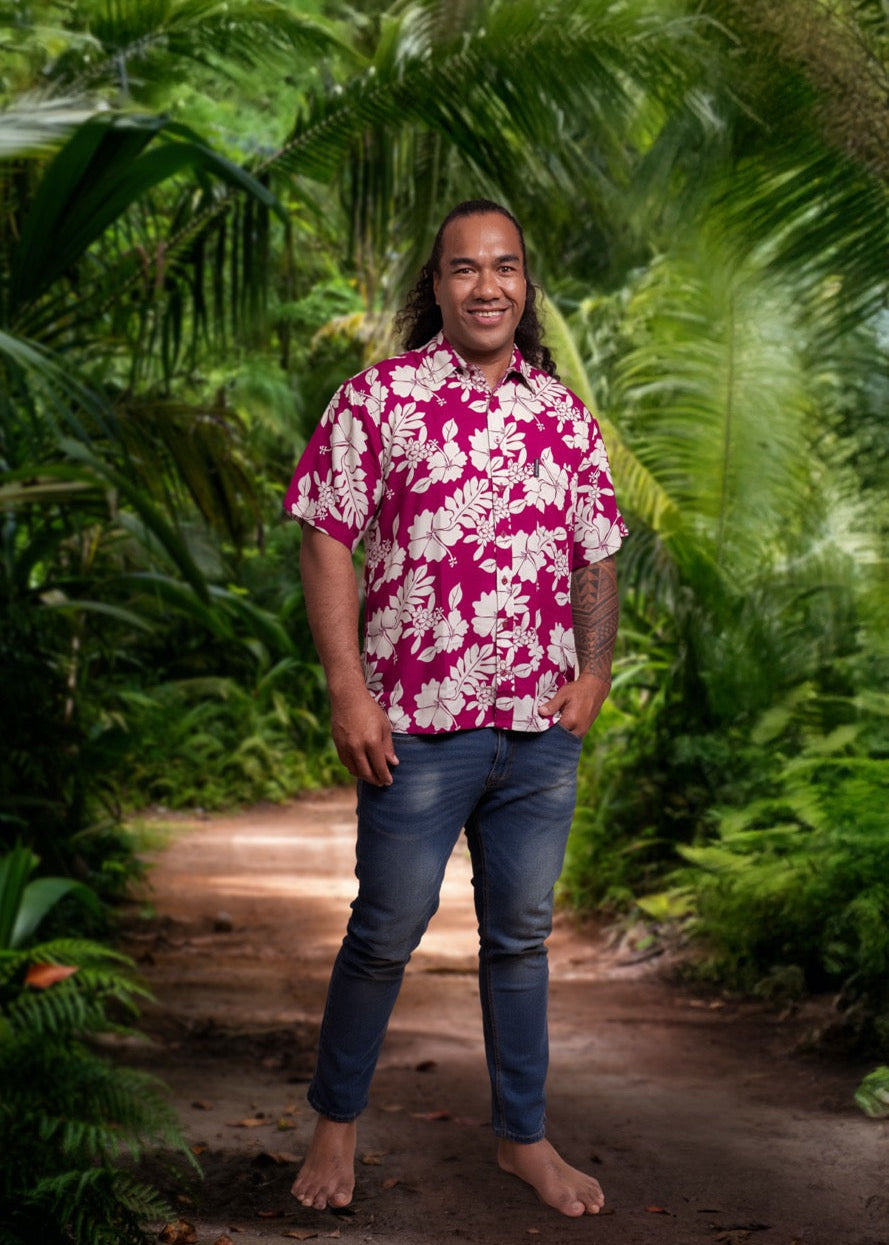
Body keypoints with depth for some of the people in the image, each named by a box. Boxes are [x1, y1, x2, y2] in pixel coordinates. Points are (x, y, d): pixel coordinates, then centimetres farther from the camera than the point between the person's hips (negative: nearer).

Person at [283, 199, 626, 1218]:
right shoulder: (377, 400, -4)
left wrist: (594, 673, -1)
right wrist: (349, 691, -13)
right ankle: (336, 1120, 25)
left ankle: (523, 1136, 27)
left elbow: (595, 561, 15)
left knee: (520, 934, 14)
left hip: (543, 729, 4)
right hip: (417, 723, -4)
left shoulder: (564, 415, 9)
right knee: (386, 932, 5)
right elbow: (326, 545, -6)